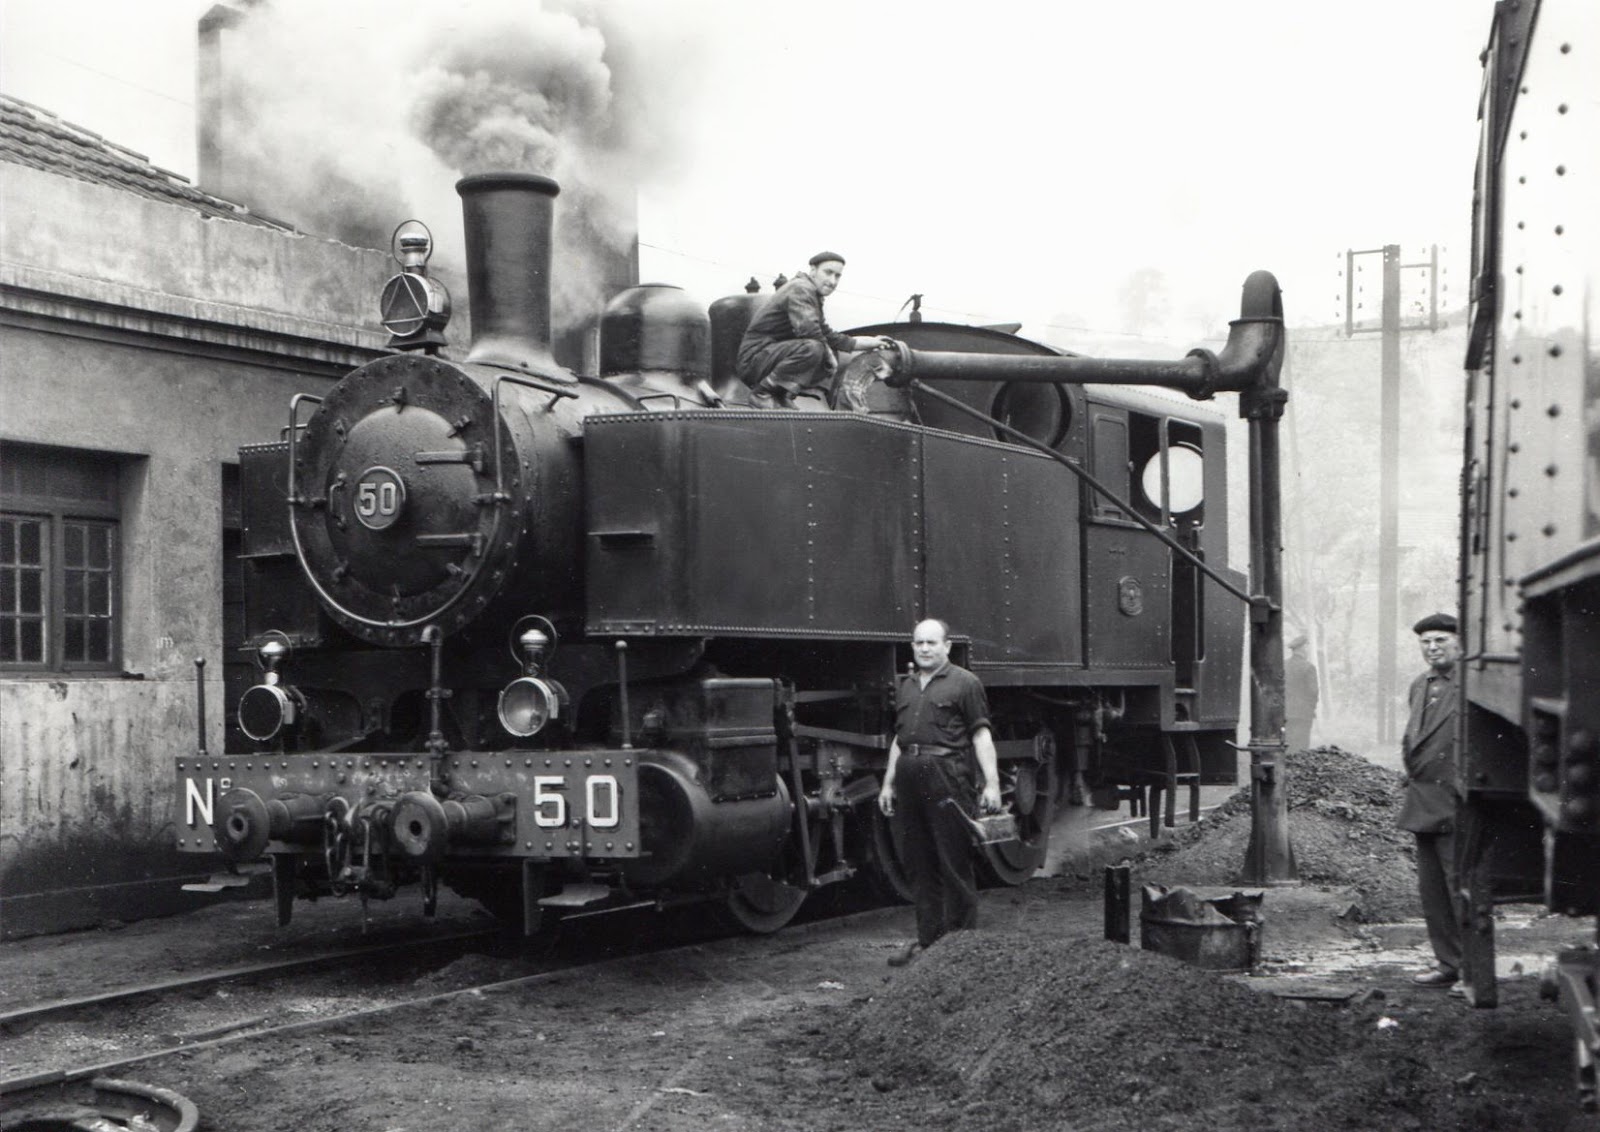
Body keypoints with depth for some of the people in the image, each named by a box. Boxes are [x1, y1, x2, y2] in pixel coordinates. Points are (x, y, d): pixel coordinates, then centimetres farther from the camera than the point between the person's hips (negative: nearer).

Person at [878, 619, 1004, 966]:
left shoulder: (964, 683, 1)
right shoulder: (904, 685, 19)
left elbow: (981, 735, -3)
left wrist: (992, 784, -11)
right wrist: (888, 782, 21)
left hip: (947, 777, -6)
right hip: (909, 778, 6)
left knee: (955, 864, -4)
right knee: (919, 866, 10)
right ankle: (927, 940, 17)